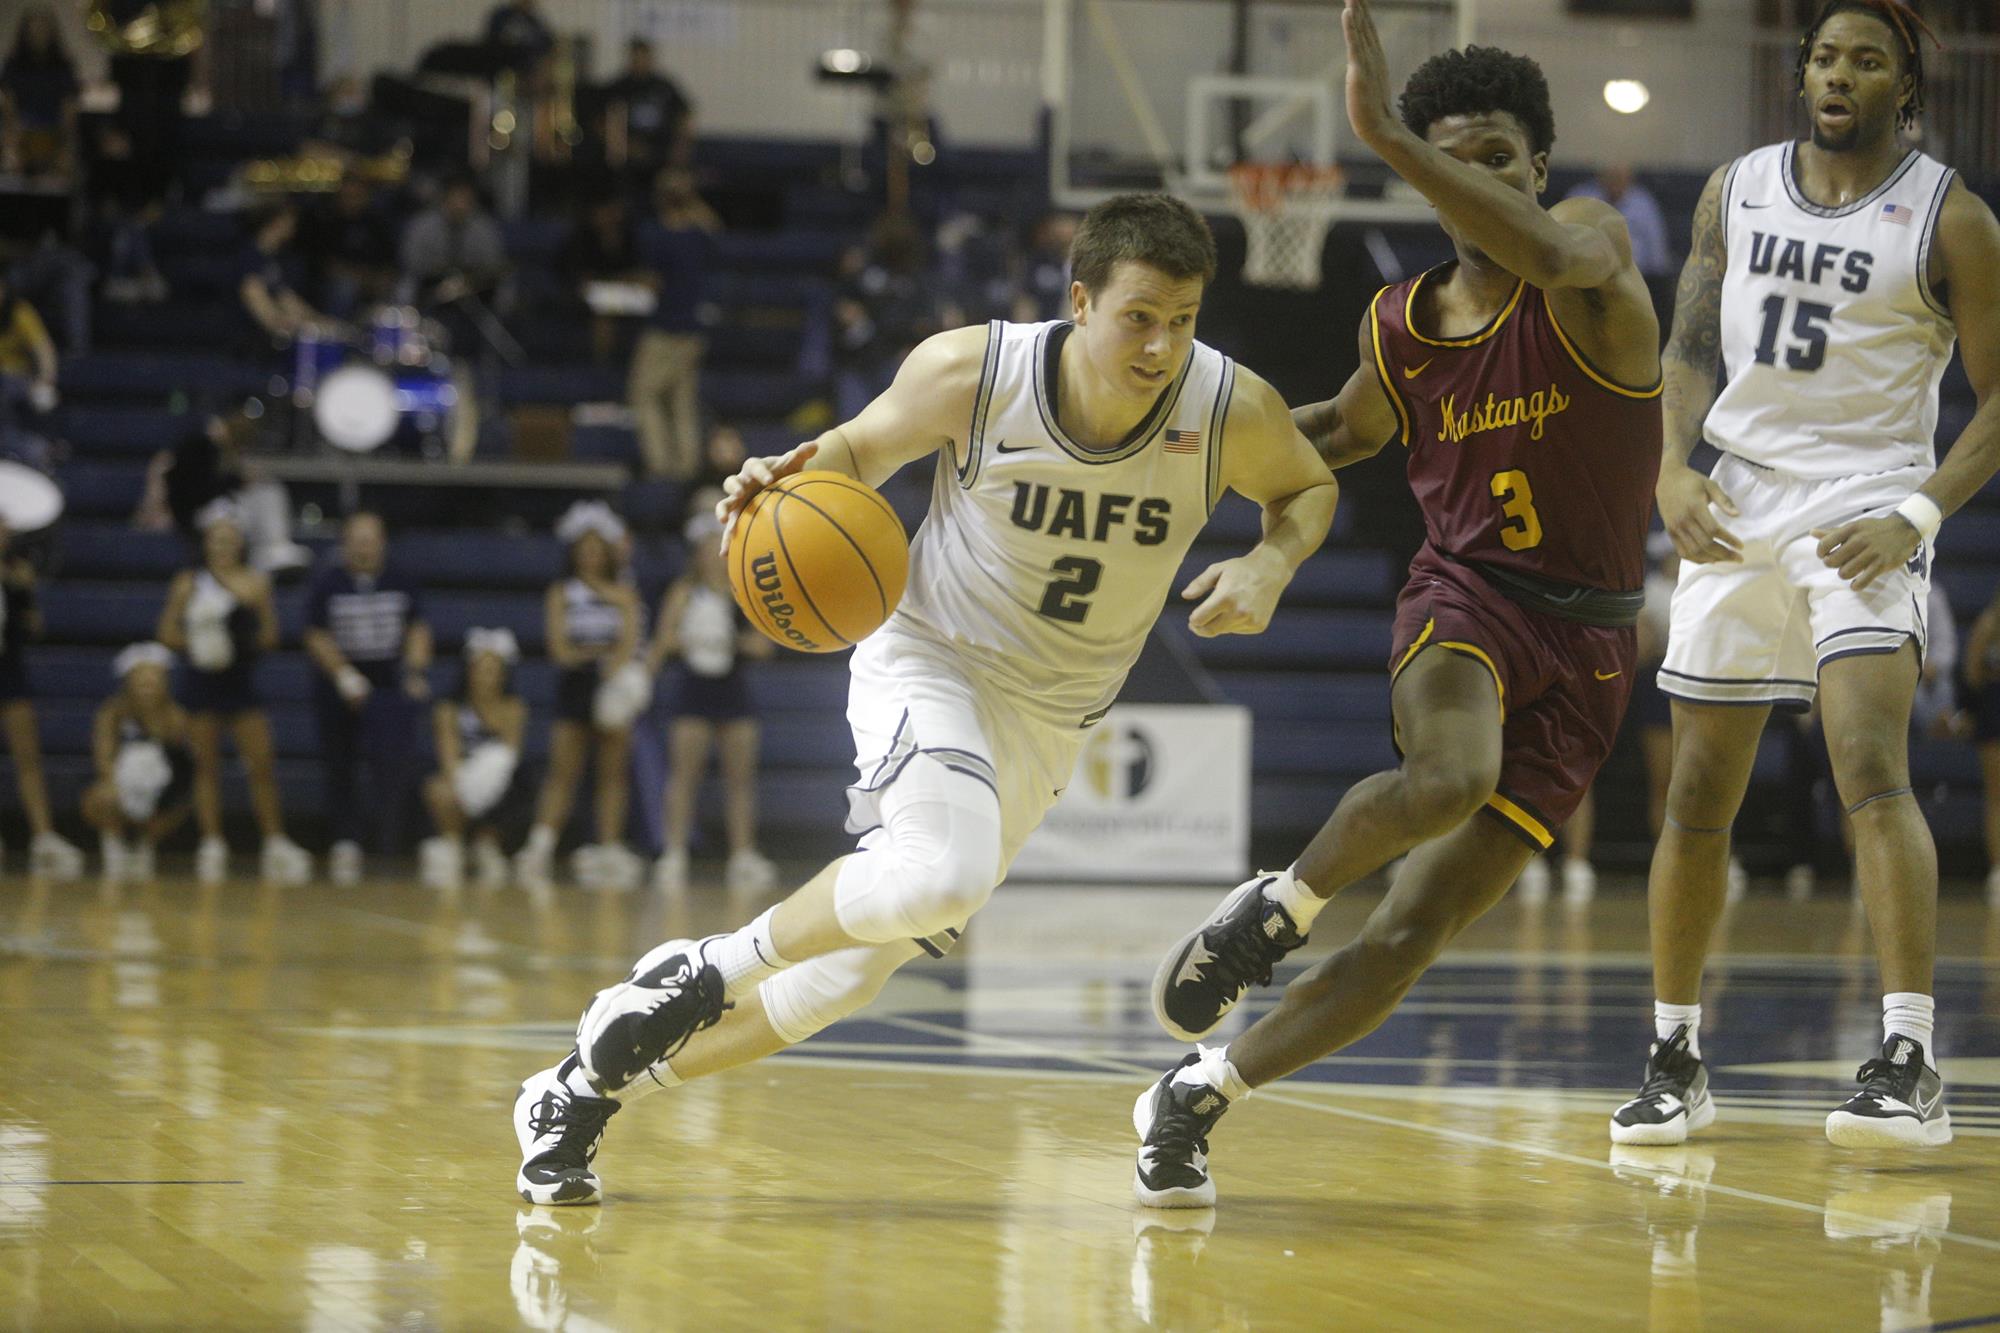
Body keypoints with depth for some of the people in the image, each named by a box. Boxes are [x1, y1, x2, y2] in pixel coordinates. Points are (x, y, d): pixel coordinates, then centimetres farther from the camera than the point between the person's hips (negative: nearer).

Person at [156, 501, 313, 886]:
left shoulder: (255, 583, 4)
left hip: (242, 681, 1)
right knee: (207, 766, 2)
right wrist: (194, 645, -14)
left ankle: (276, 844, 4)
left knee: (261, 764, -2)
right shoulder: (189, 584, 1)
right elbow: (168, 633, 2)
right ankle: (212, 845, 5)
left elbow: (270, 637, 3)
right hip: (202, 681, -1)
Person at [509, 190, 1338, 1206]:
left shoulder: (1233, 413, -17)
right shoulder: (970, 372, -21)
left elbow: (1309, 490, 5)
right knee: (942, 874, -35)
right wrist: (797, 478, -23)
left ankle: (588, 1089, 21)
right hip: (931, 661, -4)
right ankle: (703, 970, -11)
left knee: (849, 973, 5)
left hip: (1047, 723, 4)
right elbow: (863, 448, 0)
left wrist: (1270, 566, -16)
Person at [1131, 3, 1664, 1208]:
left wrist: (1388, 138, -40)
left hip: (1584, 652, -1)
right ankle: (1281, 905, -11)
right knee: (1446, 779, -37)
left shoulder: (1595, 248, -7)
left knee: (1416, 932, -5)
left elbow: (1552, 256, -34)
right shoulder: (1401, 328, 4)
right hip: (1466, 597, 1)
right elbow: (1351, 429, 28)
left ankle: (1194, 1097, 8)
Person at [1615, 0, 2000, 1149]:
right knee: (1700, 796, 7)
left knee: (1873, 767, -22)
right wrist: (1674, 471, -2)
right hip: (1735, 512, 4)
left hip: (1863, 511, -4)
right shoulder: (1736, 192, 9)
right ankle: (1676, 1060, 20)